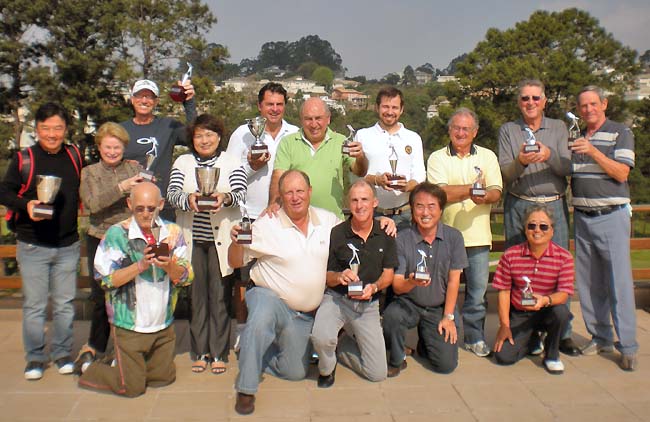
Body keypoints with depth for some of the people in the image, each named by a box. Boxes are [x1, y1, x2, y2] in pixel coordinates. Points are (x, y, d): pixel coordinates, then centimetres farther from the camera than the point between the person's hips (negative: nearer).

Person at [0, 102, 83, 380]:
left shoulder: (74, 156, 6)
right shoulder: (24, 158, -4)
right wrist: (26, 204, -21)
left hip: (68, 246, 3)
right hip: (32, 246, -2)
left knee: (65, 304, 10)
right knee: (34, 305, 5)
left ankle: (62, 353, 25)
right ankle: (35, 358, 19)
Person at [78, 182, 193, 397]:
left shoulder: (173, 232, -1)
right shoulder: (117, 233, -10)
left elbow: (186, 277, -3)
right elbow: (107, 279, -14)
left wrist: (169, 267, -23)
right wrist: (140, 266, -26)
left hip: (164, 325, 4)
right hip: (130, 325, -4)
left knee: (164, 378, 16)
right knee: (132, 387, 3)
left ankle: (124, 364, 40)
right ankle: (94, 369, 30)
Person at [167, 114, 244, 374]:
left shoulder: (231, 162, 7)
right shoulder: (182, 163, 10)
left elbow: (242, 193, -5)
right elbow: (171, 194, -2)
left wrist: (225, 197, -27)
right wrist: (188, 199, -23)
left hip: (220, 240, -1)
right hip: (192, 238, 2)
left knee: (219, 296, 1)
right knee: (197, 295, 6)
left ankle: (218, 353, 11)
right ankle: (200, 352, 17)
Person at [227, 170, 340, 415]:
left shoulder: (329, 221, 2)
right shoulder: (267, 225, -10)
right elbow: (236, 262, -7)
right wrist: (236, 241, -30)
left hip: (305, 315, 4)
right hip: (269, 297, -4)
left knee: (296, 373, 7)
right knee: (261, 319, -39)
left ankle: (258, 355, 35)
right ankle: (246, 389, -21)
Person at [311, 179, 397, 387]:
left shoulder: (385, 235, -1)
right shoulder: (336, 234, -8)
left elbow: (388, 273, 5)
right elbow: (326, 275, 0)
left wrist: (374, 287, -15)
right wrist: (339, 277, -23)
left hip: (368, 305, 3)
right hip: (336, 298, -2)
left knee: (378, 373, 1)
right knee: (321, 338, -35)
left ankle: (340, 345, 28)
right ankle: (326, 369, 2)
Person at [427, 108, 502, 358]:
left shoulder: (487, 156, 11)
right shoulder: (437, 158, 4)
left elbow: (496, 193, 0)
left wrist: (484, 196, -22)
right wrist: (472, 189, -15)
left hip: (477, 236, 2)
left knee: (478, 291, 6)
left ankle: (474, 337, 22)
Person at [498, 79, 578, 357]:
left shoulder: (558, 128, 11)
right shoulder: (508, 130, 8)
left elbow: (567, 168, -2)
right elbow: (505, 173, -1)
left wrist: (549, 155, -21)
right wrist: (520, 161, -21)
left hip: (555, 206, 1)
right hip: (519, 206, 0)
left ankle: (562, 333, 9)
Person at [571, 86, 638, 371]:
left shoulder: (620, 134, 1)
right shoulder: (574, 139, 15)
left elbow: (621, 173, -11)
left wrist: (593, 152, -21)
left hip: (612, 216, -5)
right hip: (582, 217, 5)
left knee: (619, 281, -6)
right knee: (588, 282, 7)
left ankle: (627, 346, 1)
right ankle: (600, 338, 18)